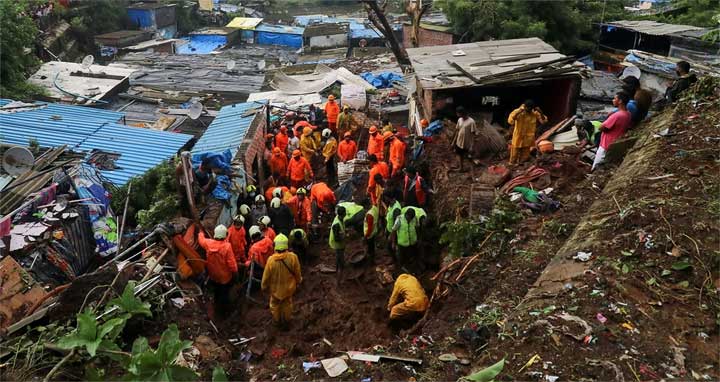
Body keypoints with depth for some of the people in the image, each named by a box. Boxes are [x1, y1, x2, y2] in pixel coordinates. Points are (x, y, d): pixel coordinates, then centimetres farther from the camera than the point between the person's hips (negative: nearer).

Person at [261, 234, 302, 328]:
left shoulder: (271, 259, -28)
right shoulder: (293, 257, -27)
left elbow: (266, 276, -15)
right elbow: (297, 273, -12)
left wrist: (264, 287, 5)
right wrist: (298, 282, 9)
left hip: (275, 288, -1)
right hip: (289, 287, 1)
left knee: (275, 304, 27)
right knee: (287, 304, 27)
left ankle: (276, 321, 48)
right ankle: (286, 321, 46)